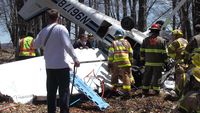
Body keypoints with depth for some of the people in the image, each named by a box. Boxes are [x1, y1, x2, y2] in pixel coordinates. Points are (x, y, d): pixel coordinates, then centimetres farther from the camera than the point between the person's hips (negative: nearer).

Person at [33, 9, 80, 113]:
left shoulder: (43, 31, 6)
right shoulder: (61, 28, -10)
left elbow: (35, 45, 13)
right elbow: (68, 45, -17)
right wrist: (75, 58, -11)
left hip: (49, 66, 5)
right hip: (62, 66, -5)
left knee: (51, 91, 12)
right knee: (64, 91, 1)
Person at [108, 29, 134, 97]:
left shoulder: (113, 43, 6)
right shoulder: (126, 42, 10)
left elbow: (110, 54, 0)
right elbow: (130, 53, 13)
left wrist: (109, 62, 3)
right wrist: (131, 61, 22)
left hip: (115, 62, 0)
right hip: (125, 62, 0)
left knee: (114, 75, 17)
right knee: (126, 75, 0)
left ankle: (114, 88, 22)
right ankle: (127, 91, -7)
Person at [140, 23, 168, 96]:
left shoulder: (146, 40, 4)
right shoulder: (162, 40, -3)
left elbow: (142, 51, 8)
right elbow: (164, 52, -4)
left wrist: (142, 60, 16)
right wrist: (165, 61, 4)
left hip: (148, 63, 2)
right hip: (158, 63, -2)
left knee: (147, 77, 10)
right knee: (157, 77, 4)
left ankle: (145, 91, 13)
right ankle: (156, 92, 7)